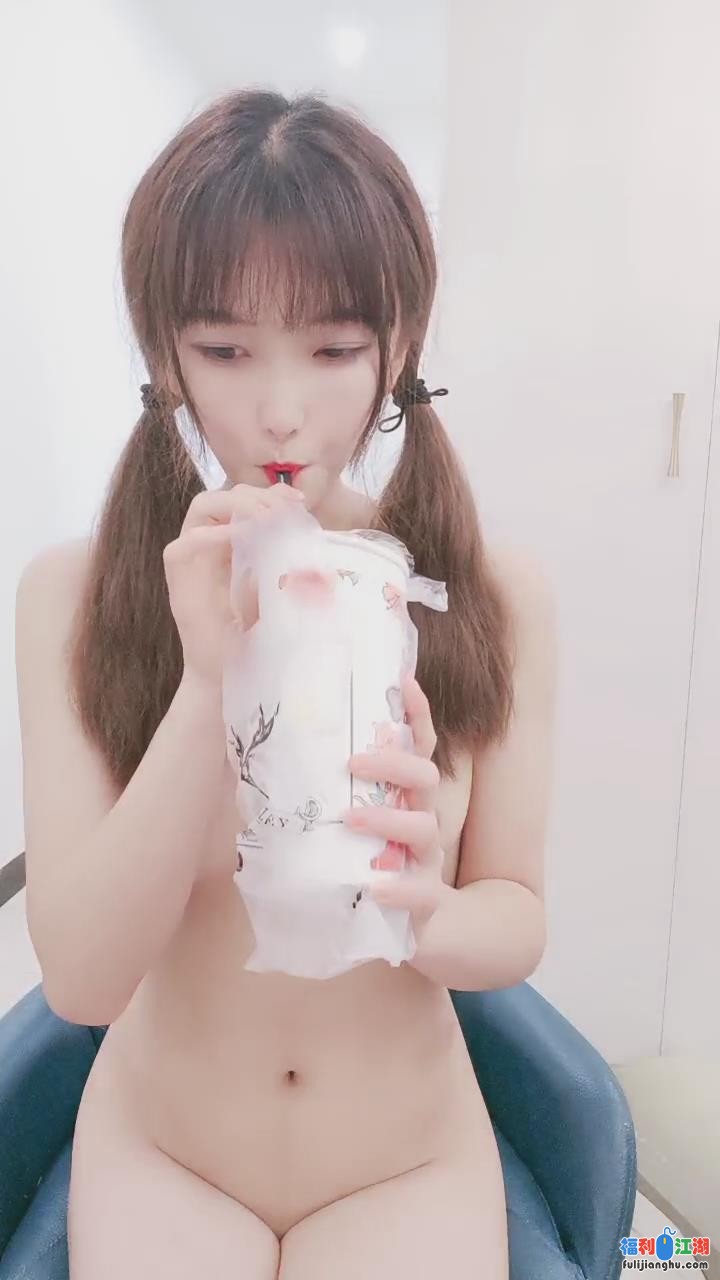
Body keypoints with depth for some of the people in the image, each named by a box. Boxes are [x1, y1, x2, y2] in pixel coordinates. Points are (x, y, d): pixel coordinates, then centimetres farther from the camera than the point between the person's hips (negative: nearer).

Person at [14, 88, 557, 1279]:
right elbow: (82, 981, -19)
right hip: (158, 1150, 0)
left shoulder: (500, 594, -15)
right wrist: (211, 685, -32)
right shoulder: (71, 594, -16)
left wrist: (426, 915, -31)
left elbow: (518, 918, -9)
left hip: (412, 1162, 1)